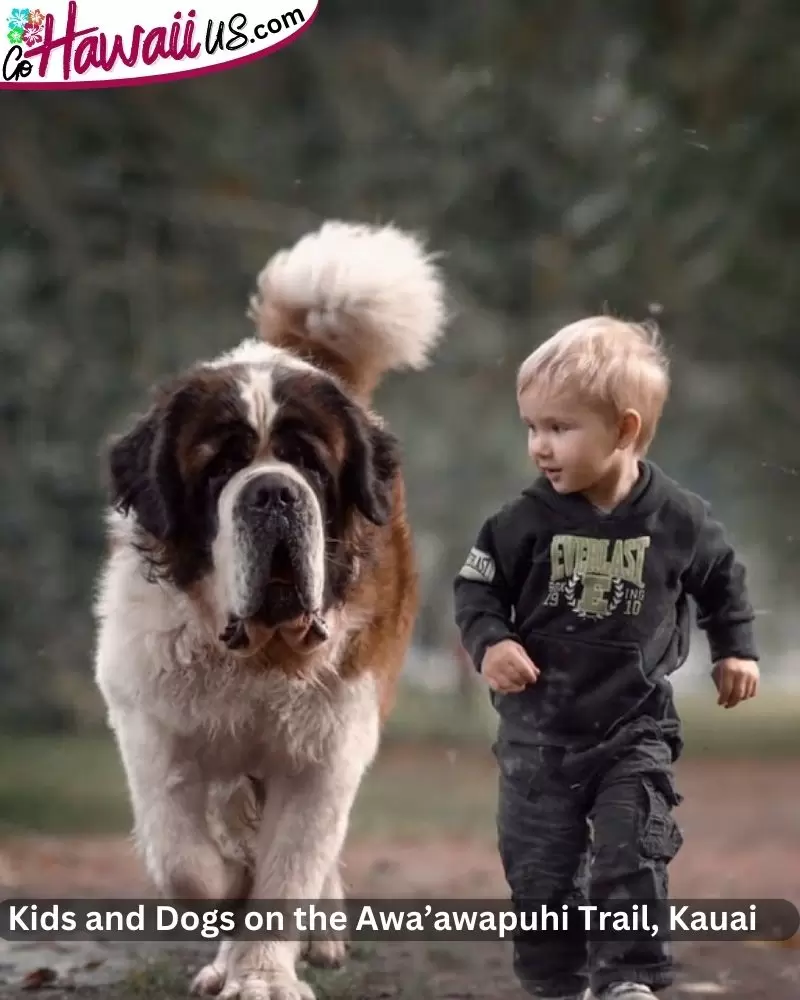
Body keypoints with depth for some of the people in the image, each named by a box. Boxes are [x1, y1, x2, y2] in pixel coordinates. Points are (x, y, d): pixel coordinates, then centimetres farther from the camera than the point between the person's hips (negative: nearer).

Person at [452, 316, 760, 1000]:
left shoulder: (679, 520, -11)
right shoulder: (526, 521, -12)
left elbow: (722, 580, 8)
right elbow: (477, 588, -4)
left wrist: (735, 650, 6)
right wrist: (490, 642, -21)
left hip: (634, 730, -1)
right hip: (539, 732, 1)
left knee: (630, 861, -9)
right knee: (540, 871, 8)